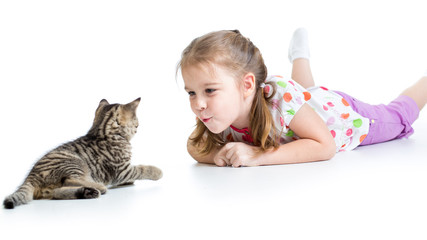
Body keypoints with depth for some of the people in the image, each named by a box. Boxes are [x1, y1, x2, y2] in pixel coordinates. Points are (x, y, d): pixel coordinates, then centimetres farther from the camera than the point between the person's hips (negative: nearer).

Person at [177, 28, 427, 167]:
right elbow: (195, 147, -17)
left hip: (345, 113, -3)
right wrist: (217, 153, -41)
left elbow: (324, 146, -44)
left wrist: (258, 155, -53)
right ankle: (301, 54, 60)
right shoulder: (221, 111, -33)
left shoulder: (280, 96, -49)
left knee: (399, 116, 27)